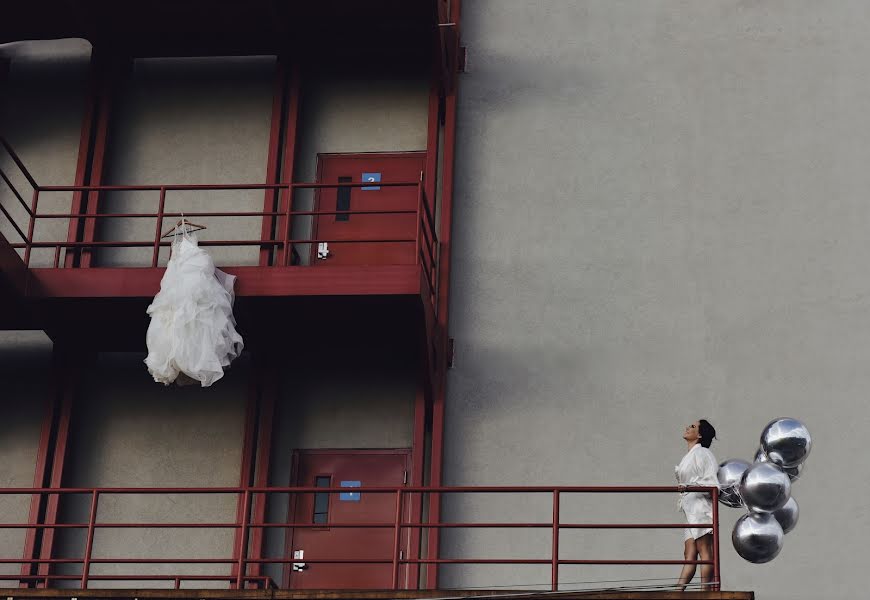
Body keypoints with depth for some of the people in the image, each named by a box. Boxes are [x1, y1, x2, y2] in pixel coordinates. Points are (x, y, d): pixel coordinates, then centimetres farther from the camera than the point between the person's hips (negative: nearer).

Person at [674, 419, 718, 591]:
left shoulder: (701, 453, -6)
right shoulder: (689, 456, 22)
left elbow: (712, 483, -14)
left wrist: (689, 486, -22)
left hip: (701, 507, -9)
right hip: (691, 510, 9)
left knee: (705, 553, -10)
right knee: (690, 555, 2)